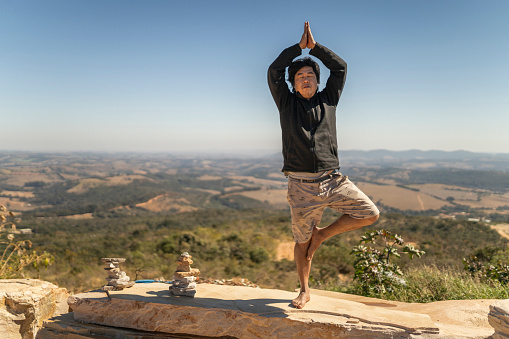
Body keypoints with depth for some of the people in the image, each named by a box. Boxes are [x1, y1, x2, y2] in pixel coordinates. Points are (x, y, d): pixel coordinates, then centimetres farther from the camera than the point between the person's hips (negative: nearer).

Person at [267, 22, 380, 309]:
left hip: (333, 180, 2)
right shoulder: (286, 102, 8)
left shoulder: (328, 99, 13)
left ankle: (322, 235, 13)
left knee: (370, 214, -5)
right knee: (301, 240, 8)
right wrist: (299, 46, 1)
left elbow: (340, 67, 9)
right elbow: (274, 72, -1)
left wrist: (314, 46, 6)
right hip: (302, 185, -2)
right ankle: (305, 290, 28)